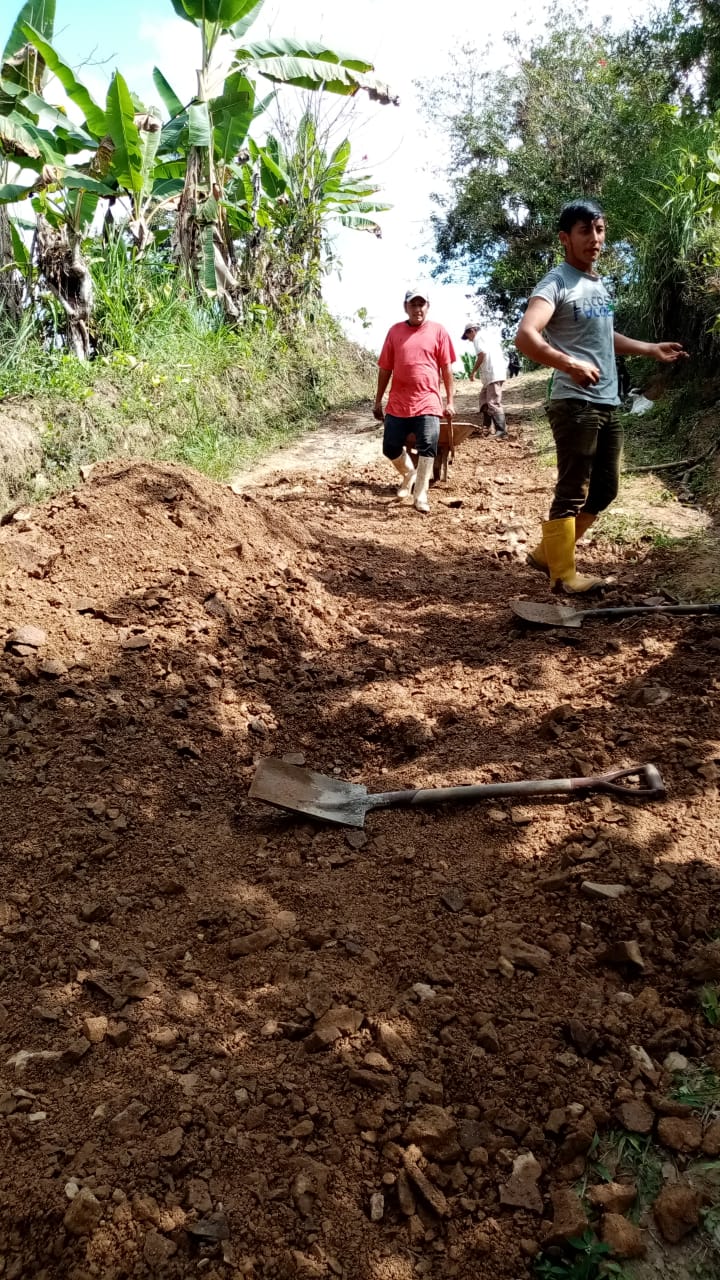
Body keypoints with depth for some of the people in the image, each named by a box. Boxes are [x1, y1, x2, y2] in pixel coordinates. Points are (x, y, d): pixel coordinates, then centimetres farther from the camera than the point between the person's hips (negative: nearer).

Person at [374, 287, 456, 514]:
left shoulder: (438, 331, 2)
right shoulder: (394, 331, 6)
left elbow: (447, 369, 4)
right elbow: (385, 369, 9)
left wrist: (450, 401, 0)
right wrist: (378, 401, 9)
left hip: (427, 403, -2)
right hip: (398, 404, 2)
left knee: (427, 449, -8)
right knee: (390, 448, 6)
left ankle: (421, 496, 0)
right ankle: (409, 473, 35)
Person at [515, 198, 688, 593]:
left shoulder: (599, 284, 18)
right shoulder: (557, 283, -9)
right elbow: (524, 337, -24)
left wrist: (652, 349, 35)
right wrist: (571, 365, -34)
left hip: (607, 405, 9)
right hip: (575, 405, -9)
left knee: (604, 490, 13)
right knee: (572, 494, -5)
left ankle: (547, 553, 22)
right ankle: (563, 575, 5)